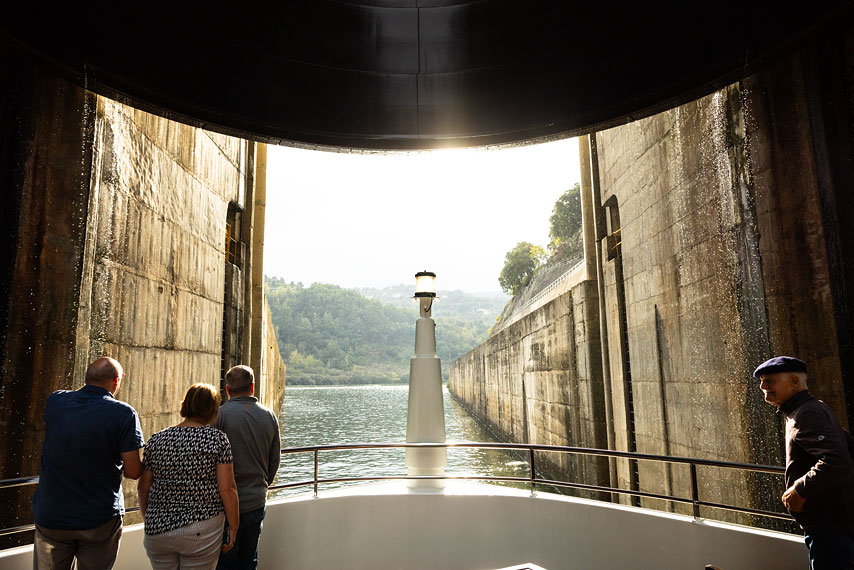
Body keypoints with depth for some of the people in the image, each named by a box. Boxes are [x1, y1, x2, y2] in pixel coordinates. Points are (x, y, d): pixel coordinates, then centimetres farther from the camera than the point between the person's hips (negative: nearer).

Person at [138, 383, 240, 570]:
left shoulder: (156, 440, 2)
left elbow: (143, 487, 8)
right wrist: (233, 528, -1)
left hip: (157, 528, 4)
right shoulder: (217, 439, -9)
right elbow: (227, 489, -11)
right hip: (201, 533, -4)